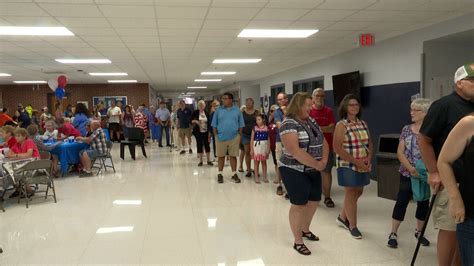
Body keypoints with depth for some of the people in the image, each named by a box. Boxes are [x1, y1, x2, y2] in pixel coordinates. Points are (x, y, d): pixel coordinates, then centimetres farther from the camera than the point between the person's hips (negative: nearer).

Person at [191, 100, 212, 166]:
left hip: (205, 132, 1)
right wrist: (195, 121, -19)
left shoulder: (206, 113, 2)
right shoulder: (195, 112, -2)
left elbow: (209, 122, 6)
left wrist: (209, 132, 1)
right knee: (199, 145, 3)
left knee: (207, 145, 2)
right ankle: (200, 161, 13)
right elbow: (191, 120, 1)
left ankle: (208, 160, 11)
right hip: (198, 132, -1)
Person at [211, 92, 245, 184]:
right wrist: (216, 135, -2)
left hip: (234, 137, 0)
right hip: (221, 137, 0)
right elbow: (214, 124, 4)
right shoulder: (218, 110, 2)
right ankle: (220, 174, 18)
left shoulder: (237, 111, 3)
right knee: (221, 156, 8)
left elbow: (241, 124, 6)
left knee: (233, 156, 7)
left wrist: (239, 135, 1)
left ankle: (234, 174, 18)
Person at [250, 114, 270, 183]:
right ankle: (256, 177, 12)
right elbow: (252, 139, -1)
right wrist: (251, 149, -5)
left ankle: (265, 177, 20)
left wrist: (268, 149, 2)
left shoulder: (266, 128, 0)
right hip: (256, 146, -1)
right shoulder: (255, 128, -2)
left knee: (264, 162, 10)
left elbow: (268, 139, 4)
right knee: (256, 162, 4)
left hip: (264, 146, 1)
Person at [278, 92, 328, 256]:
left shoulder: (312, 121, 9)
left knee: (314, 201, 16)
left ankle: (305, 230, 39)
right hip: (295, 171, -8)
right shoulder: (289, 124, -18)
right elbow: (296, 151, -26)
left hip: (313, 171, 8)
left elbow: (323, 142, 12)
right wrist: (317, 164, -20)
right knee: (299, 205, 0)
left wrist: (324, 160, -5)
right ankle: (298, 241, 15)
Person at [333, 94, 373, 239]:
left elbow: (370, 143, 14)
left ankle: (342, 217, 35)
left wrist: (369, 158, -5)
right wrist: (356, 162, -19)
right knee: (351, 194, 3)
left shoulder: (363, 124, 9)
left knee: (358, 192, 15)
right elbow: (337, 148, -17)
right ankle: (353, 226, 19)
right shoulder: (341, 125, -11)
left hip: (363, 165, 7)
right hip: (348, 165, -6)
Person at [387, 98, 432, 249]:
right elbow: (400, 152, -2)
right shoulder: (407, 129, 1)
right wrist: (411, 168, -15)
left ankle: (419, 231, 30)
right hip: (407, 173, 1)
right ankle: (393, 233, 9)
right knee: (402, 201, 1)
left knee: (423, 202, 12)